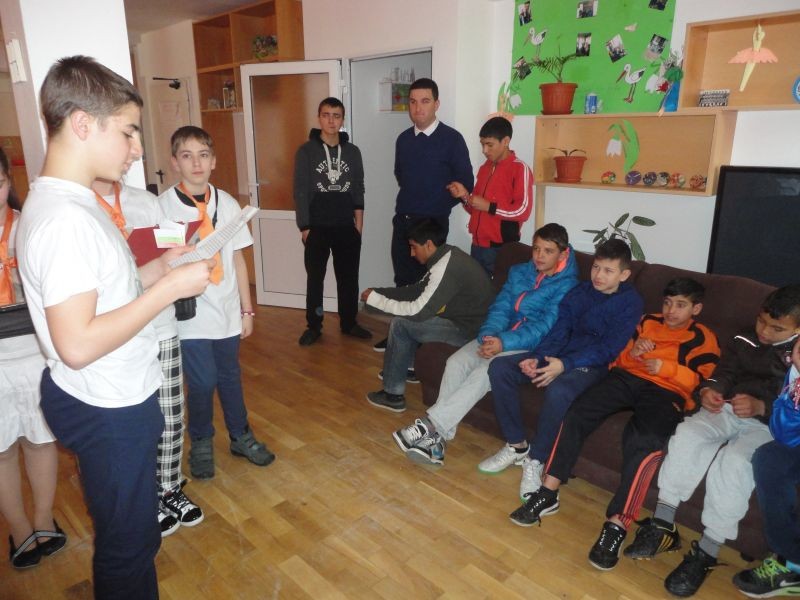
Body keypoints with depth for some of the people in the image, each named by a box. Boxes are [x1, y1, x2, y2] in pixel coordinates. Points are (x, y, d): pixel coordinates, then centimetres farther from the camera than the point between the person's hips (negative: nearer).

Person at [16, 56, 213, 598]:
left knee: (134, 533, 27)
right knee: (128, 542, 12)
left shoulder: (65, 201, 6)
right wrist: (170, 287, -24)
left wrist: (161, 266, 4)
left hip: (112, 402, 9)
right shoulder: (66, 218, -25)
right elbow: (77, 344, -29)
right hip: (108, 412, -9)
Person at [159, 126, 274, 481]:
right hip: (190, 314, -3)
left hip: (227, 311, 3)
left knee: (230, 376, 16)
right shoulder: (163, 206, -7)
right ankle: (201, 444, 27)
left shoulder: (227, 203, 3)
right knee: (202, 382, 0)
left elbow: (237, 258, 6)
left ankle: (241, 436, 36)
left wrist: (247, 309, 8)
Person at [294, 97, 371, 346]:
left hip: (347, 227, 2)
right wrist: (305, 227, -8)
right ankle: (313, 326, 18)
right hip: (317, 227, -2)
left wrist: (359, 223, 3)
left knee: (348, 277, 9)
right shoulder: (306, 151, -3)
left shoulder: (352, 151, 5)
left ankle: (348, 323, 24)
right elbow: (300, 192, -4)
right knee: (315, 278, 6)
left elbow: (358, 190, 8)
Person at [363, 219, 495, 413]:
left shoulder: (446, 268, -24)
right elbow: (418, 289, 16)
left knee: (400, 325, -8)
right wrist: (379, 291, 8)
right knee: (407, 317, 18)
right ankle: (408, 367, 33)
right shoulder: (448, 256, 7)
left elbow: (418, 312, -23)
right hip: (469, 318, 10)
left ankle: (393, 395, 3)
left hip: (470, 330, -10)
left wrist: (375, 299, -13)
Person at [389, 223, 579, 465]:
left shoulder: (567, 286, -3)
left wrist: (505, 343, -27)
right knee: (456, 362, -21)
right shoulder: (519, 272, 15)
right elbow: (501, 307, 6)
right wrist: (488, 335, -15)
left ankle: (430, 426, -30)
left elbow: (545, 326, -14)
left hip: (532, 346, -5)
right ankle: (436, 441, -23)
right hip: (499, 337, 5)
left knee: (484, 372, -32)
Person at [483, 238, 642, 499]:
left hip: (592, 364, -6)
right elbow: (559, 330, 4)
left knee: (558, 390, -39)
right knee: (499, 368, -14)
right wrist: (536, 357, -15)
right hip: (560, 354, 6)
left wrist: (565, 364, -26)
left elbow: (608, 348, -14)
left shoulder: (630, 302, -4)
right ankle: (517, 446, -4)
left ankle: (535, 461, -17)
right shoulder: (580, 291, 11)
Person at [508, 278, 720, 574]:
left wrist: (665, 367, -10)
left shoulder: (704, 338, 18)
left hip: (666, 391, -3)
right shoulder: (647, 321, 27)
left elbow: (701, 379, 4)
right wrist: (632, 352, 0)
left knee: (645, 441, -35)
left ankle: (616, 525, -35)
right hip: (626, 376, 3)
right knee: (577, 412, -25)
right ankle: (548, 493, -21)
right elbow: (619, 356, 22)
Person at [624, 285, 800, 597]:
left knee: (735, 460, -34)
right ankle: (663, 525, -20)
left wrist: (761, 407, -22)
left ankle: (706, 552, -24)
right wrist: (708, 390, -8)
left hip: (772, 425, -4)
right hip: (728, 410, 4)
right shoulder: (745, 340, 15)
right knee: (687, 434, -27)